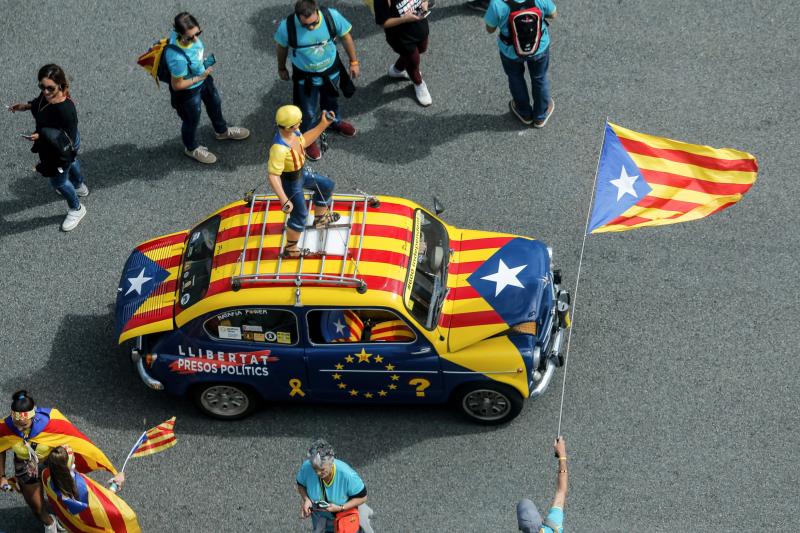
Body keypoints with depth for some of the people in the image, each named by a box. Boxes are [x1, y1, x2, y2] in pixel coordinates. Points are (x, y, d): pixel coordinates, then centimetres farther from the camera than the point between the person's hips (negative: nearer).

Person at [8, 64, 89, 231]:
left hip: (61, 149, -8)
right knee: (70, 163, 38)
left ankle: (76, 209, 48)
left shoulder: (65, 109, -45)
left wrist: (42, 136, -39)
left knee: (58, 180, 19)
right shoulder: (47, 95, -22)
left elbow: (68, 139, -34)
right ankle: (80, 187, 71)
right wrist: (25, 106, -10)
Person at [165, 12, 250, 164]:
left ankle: (222, 131, 65)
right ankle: (191, 148, 55)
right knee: (192, 120, 23)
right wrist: (200, 78, -25)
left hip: (202, 78, 7)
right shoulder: (178, 58, -46)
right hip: (188, 91, -7)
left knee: (215, 103, 33)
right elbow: (177, 85, -29)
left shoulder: (185, 34, -25)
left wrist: (205, 61, -1)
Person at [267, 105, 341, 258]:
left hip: (301, 173, 8)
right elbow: (272, 175, -38)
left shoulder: (293, 131, -18)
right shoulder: (279, 148, -43)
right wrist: (284, 200, -39)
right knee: (300, 216, 12)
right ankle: (290, 249, 36)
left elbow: (304, 142, 4)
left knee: (326, 186, 26)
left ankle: (319, 218, 52)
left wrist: (323, 125, -1)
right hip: (290, 183, -8)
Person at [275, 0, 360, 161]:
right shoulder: (287, 26, -33)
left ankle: (334, 122, 64)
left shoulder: (332, 16, -30)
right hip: (305, 77, -3)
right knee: (308, 113, 12)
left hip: (331, 71, 3)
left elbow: (346, 37, -10)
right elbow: (281, 47, -10)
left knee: (331, 101, 31)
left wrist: (354, 62, 1)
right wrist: (281, 68, 8)